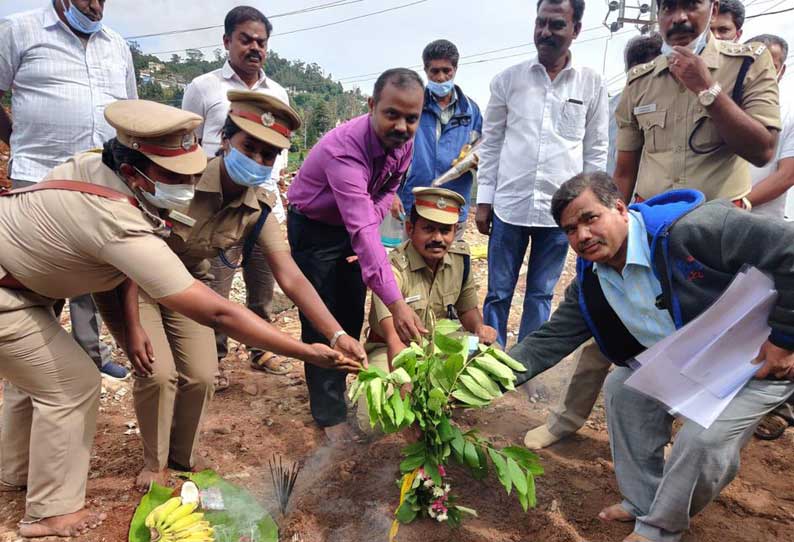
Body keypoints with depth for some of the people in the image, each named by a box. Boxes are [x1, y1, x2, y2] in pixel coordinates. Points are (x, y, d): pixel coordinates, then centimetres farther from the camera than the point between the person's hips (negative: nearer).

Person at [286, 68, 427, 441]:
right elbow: (362, 232, -46)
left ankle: (334, 388, 31)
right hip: (314, 228, -6)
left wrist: (369, 225, -14)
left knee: (352, 317, 11)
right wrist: (396, 304, -51)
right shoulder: (344, 149, -37)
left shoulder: (404, 142, -14)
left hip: (352, 225, 7)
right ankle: (329, 414, 9)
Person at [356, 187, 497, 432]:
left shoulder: (461, 258, -7)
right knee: (373, 420, -28)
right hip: (391, 350, -5)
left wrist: (479, 327, -18)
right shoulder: (393, 269, -26)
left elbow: (467, 309, 7)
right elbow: (394, 338, -36)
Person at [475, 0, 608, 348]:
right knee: (498, 293, 6)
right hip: (509, 206, 0)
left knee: (541, 294, 11)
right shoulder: (508, 79, 3)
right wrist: (483, 200, 2)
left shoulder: (593, 85, 3)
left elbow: (596, 152, 6)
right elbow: (491, 143, 5)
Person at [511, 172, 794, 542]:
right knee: (622, 386, 0)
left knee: (705, 439, -22)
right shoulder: (589, 284, -9)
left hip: (757, 361, -7)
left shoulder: (689, 229, -33)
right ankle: (642, 502, 17)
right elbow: (550, 339, -9)